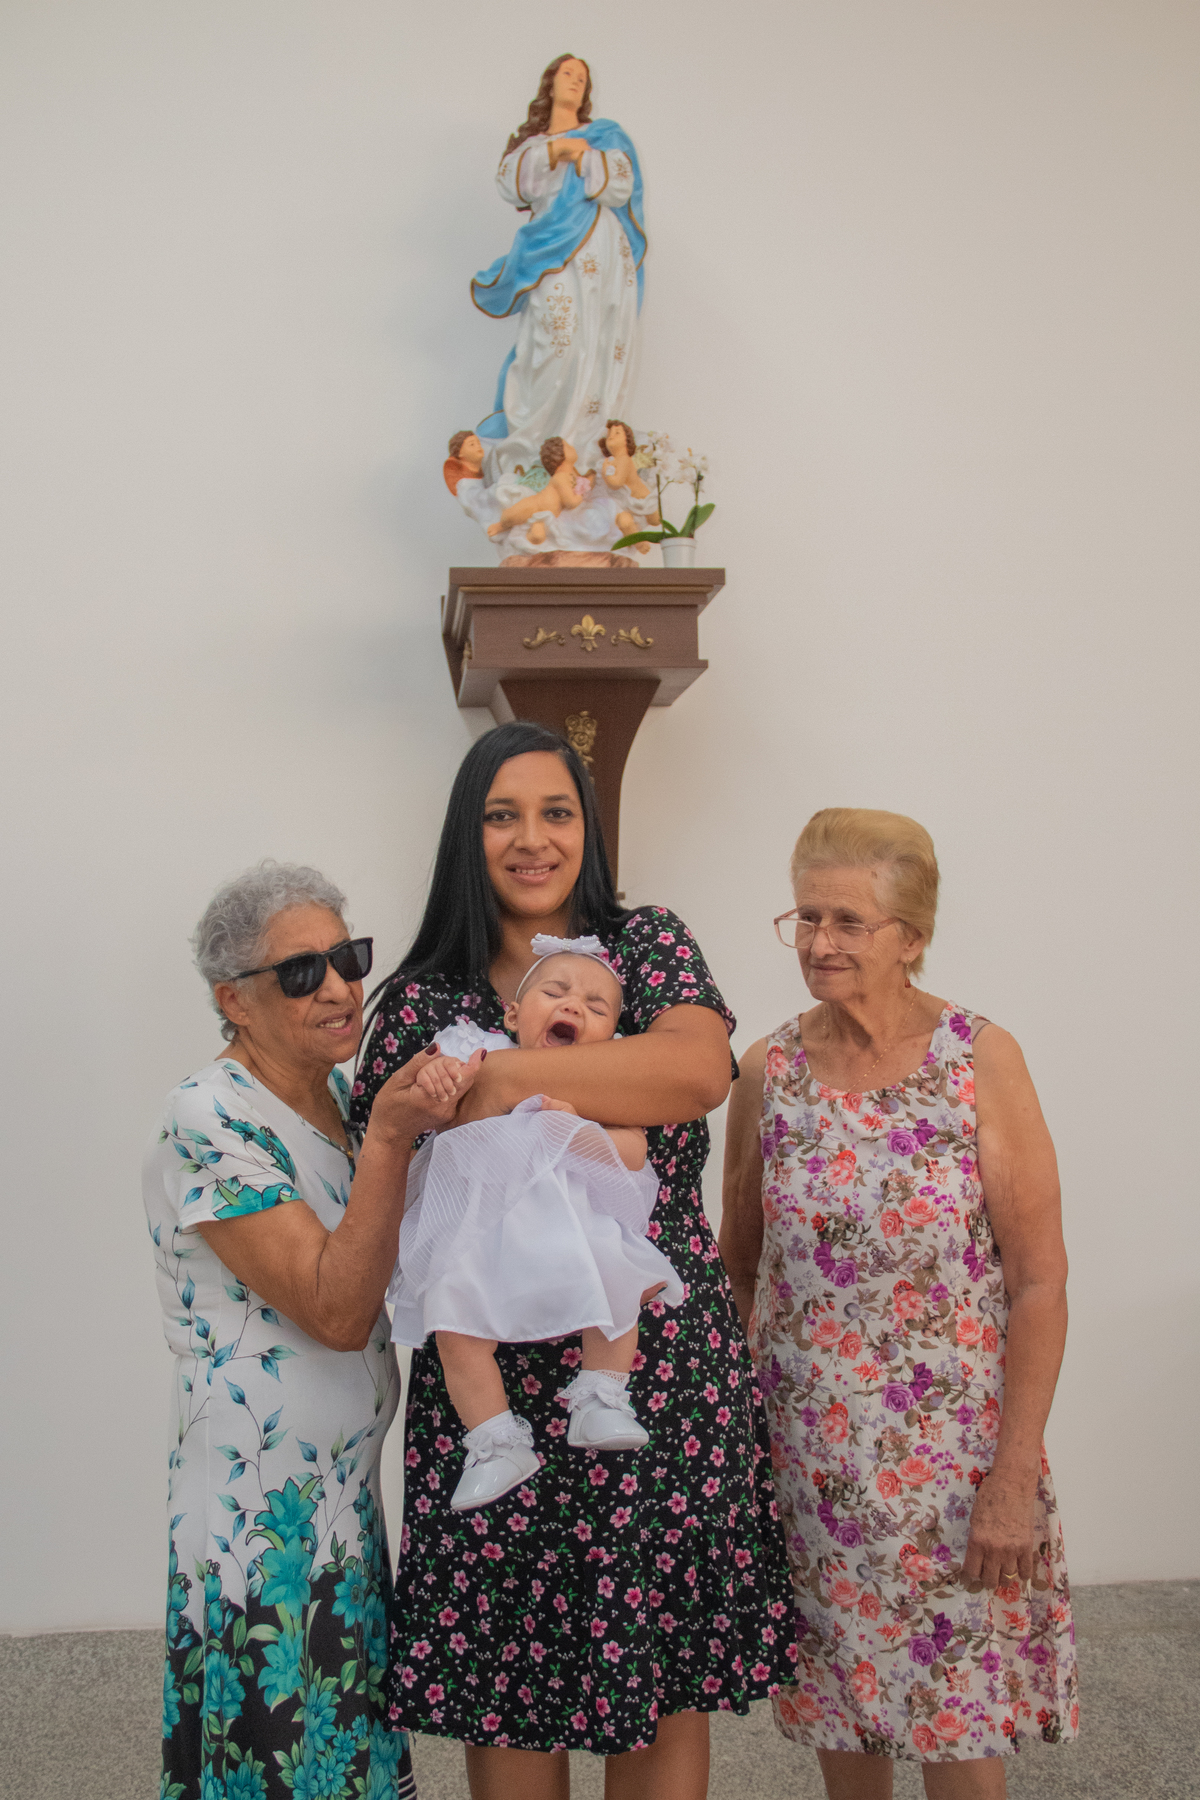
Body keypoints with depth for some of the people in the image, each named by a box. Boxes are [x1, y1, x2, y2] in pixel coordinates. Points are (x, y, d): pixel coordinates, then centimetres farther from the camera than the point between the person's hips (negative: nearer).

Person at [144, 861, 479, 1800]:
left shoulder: (337, 1093, 5)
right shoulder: (210, 1120, -19)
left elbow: (386, 1261, 15)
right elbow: (336, 1313, -24)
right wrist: (389, 1135, -30)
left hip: (346, 1491, 8)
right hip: (260, 1509, -8)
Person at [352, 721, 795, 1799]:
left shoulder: (650, 946, 3)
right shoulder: (423, 999, 6)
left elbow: (699, 1070, -16)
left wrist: (510, 1078, -20)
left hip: (662, 1370, 0)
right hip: (495, 1378, 0)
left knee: (667, 1675, 9)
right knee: (510, 1684, 8)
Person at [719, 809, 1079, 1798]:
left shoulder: (981, 1059, -10)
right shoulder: (769, 1068, -1)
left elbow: (1039, 1281, -9)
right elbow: (739, 1264, 8)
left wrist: (1015, 1476, -12)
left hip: (950, 1456, -2)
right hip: (807, 1455, 3)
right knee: (838, 1709, 15)